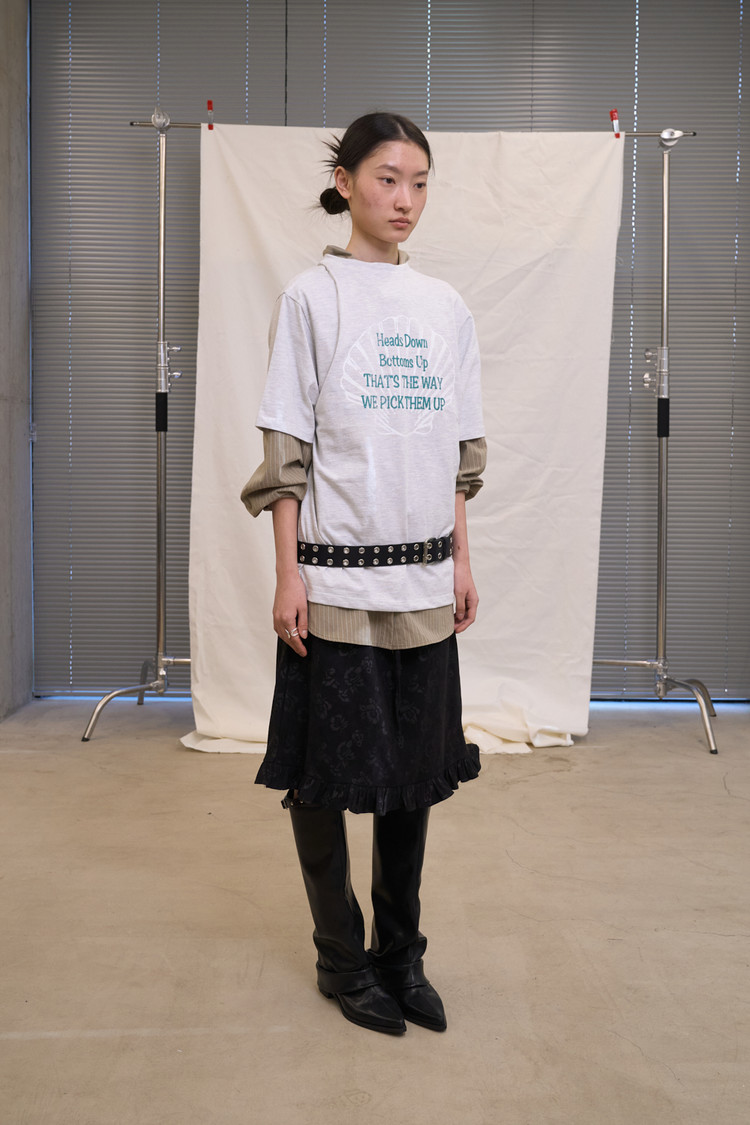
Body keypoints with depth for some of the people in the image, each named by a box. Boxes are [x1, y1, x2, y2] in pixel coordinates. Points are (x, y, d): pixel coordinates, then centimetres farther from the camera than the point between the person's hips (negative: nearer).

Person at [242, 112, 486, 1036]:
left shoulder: (444, 307, 10)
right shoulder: (312, 296, -3)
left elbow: (457, 452, 14)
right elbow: (285, 449, -6)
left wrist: (462, 560, 11)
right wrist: (288, 573, -10)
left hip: (423, 578, 4)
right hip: (337, 577, -4)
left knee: (416, 765, 10)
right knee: (327, 770, 4)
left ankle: (402, 952, 27)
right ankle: (343, 958, 23)